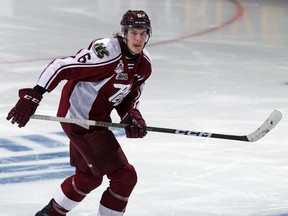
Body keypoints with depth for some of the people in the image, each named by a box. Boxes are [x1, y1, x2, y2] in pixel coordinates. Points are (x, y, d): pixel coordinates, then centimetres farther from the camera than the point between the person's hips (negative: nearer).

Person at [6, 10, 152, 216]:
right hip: (79, 119, -10)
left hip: (99, 119, 10)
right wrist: (32, 97, -29)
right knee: (124, 176, -10)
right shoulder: (106, 52, -26)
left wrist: (133, 117, -10)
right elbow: (61, 67, -25)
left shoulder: (144, 64, 0)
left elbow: (129, 97, 11)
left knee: (89, 176, 27)